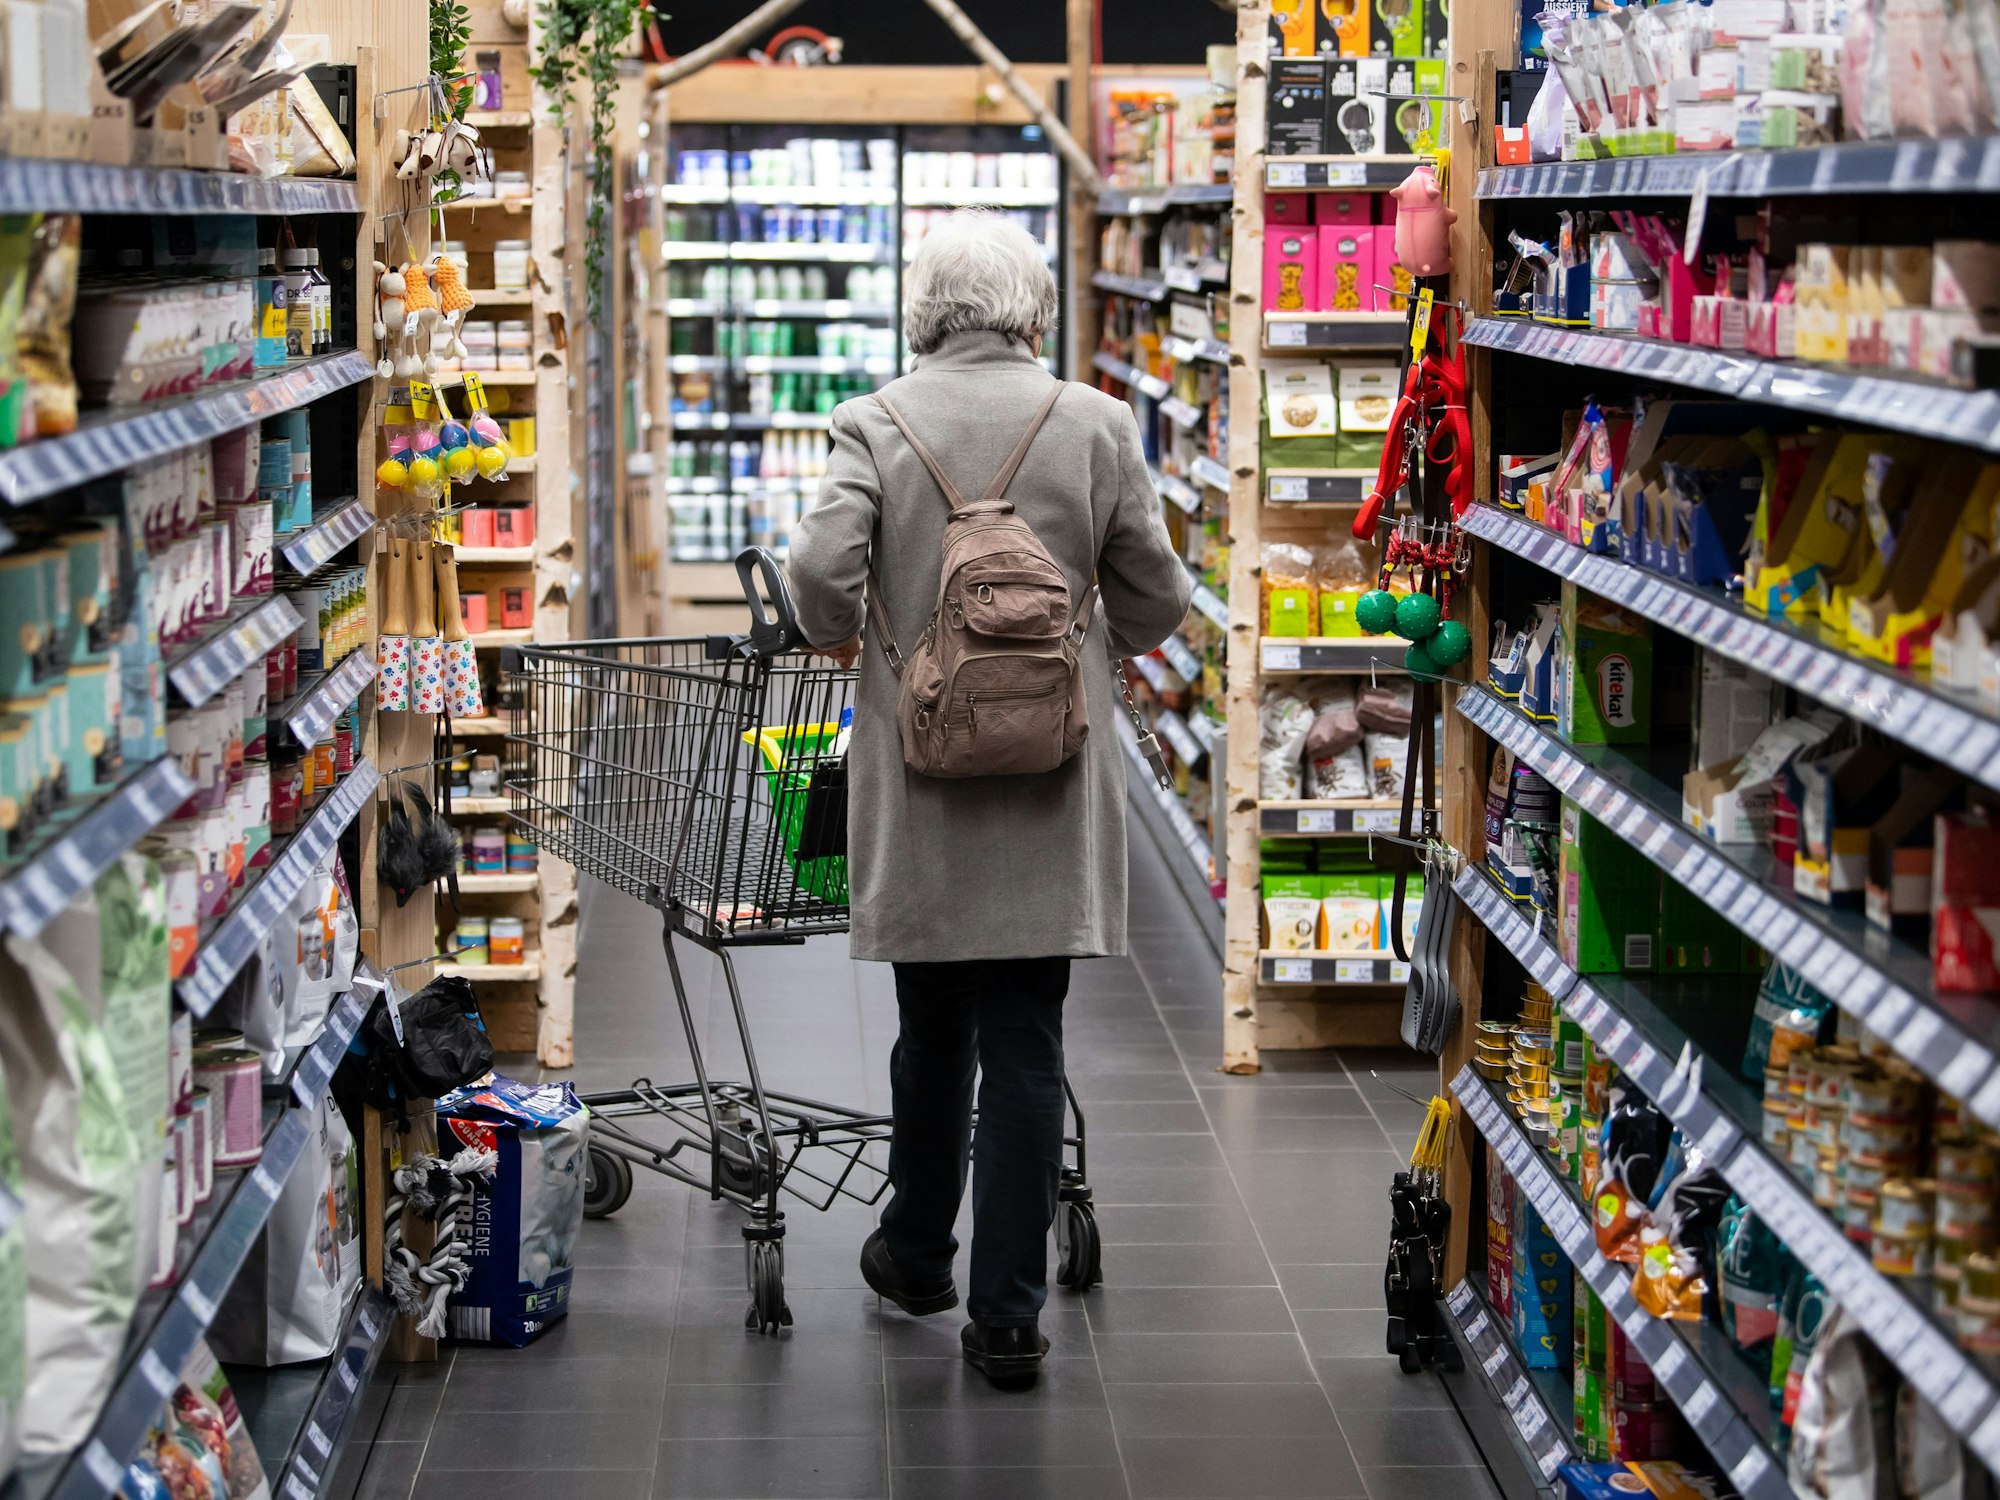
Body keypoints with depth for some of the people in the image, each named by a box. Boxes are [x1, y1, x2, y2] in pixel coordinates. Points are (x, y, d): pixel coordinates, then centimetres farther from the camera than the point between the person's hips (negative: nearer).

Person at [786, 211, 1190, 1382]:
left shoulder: (877, 422, -4)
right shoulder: (1096, 424, -2)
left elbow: (822, 566, -14)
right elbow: (1157, 596, 1)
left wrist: (842, 638, 7)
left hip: (919, 767, 1)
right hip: (1050, 772, -1)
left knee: (932, 1028, 17)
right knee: (1025, 1043, 3)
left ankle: (918, 1253, 35)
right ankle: (1008, 1315, 4)